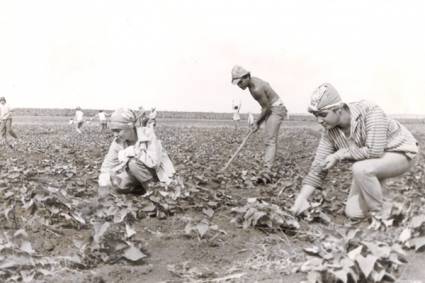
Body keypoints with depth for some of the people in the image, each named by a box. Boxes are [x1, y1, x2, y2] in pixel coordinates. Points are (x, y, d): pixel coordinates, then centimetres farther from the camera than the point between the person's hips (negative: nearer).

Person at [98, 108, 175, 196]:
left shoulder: (148, 134, -26)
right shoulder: (118, 141, -11)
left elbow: (154, 161, -35)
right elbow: (108, 165, -8)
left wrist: (131, 152, -31)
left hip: (158, 171, -5)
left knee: (133, 163, -32)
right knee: (115, 183, -21)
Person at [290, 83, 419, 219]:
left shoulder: (370, 111, -31)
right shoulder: (330, 132, -14)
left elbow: (374, 151, -37)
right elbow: (318, 167, -11)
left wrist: (339, 154, -27)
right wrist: (301, 199, -19)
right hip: (371, 162, 6)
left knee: (360, 169, -35)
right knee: (353, 213, -2)